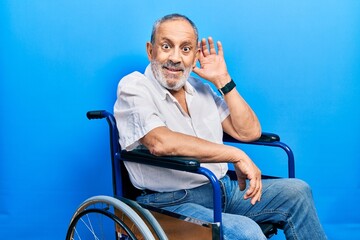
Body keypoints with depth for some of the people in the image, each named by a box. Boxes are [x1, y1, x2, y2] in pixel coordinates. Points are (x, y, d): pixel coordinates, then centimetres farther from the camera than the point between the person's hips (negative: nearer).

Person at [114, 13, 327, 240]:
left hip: (223, 189, 7)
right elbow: (160, 142, -28)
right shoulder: (133, 87, -8)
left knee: (297, 191, -2)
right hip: (172, 202, -7)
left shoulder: (200, 88, 13)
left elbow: (249, 132, 10)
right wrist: (236, 155, -24)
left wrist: (223, 80, 2)